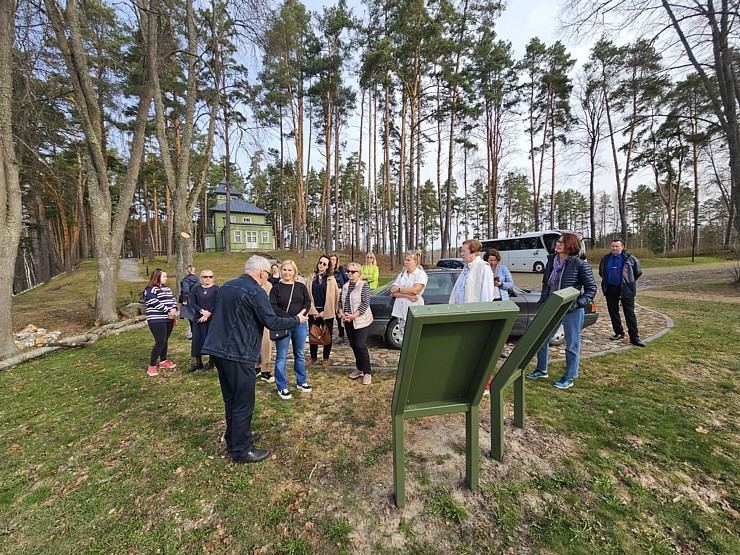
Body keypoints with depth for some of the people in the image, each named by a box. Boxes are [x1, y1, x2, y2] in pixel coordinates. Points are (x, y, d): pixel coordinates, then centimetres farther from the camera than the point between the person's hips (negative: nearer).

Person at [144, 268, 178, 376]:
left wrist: (174, 309, -6)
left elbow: (173, 299, 13)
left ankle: (163, 361, 26)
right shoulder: (150, 289, -9)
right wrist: (168, 311, -20)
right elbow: (155, 303, -21)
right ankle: (152, 366, -3)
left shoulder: (167, 288, 17)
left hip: (169, 319, 8)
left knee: (165, 341, 14)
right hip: (157, 320, -8)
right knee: (160, 342, -11)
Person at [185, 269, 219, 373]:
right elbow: (192, 303, 2)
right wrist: (201, 311, -14)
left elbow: (217, 305, -8)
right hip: (198, 318, 3)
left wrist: (208, 314, -15)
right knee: (197, 340, 5)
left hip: (212, 319, -3)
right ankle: (197, 362, 17)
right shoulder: (196, 289, 9)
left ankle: (211, 362, 15)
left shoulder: (216, 289, -1)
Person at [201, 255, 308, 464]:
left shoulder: (226, 287, 11)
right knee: (244, 403, 5)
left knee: (231, 399, 22)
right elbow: (272, 322, -16)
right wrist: (297, 320, -2)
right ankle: (241, 450, 18)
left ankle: (234, 437, 37)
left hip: (218, 349, 9)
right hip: (238, 354, -9)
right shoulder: (255, 292, -15)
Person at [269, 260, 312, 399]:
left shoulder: (301, 287, 6)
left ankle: (301, 382, 30)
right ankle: (281, 387, 15)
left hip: (300, 324, 3)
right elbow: (273, 306, -9)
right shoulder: (276, 288, -2)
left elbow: (308, 302, 4)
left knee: (299, 355, 15)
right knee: (281, 357, 3)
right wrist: (288, 317, -18)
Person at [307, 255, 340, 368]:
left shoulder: (331, 279, -3)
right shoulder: (311, 277, 3)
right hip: (313, 311, 2)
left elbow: (334, 296, -6)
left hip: (327, 312, -2)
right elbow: (308, 295, 0)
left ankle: (325, 359, 22)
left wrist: (324, 312, -9)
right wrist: (314, 311, -8)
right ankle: (313, 357, 28)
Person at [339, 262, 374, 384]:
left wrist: (353, 316, -18)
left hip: (361, 321, -6)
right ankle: (359, 368, 28)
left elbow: (365, 303, -16)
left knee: (361, 346, -7)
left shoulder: (364, 285, -9)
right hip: (348, 321, 6)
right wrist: (341, 313, -6)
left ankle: (367, 372, 6)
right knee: (353, 345, 12)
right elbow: (340, 301, 12)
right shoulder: (345, 286, 10)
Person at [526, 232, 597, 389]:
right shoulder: (551, 261, 5)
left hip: (571, 311, -6)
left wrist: (579, 303, -18)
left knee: (572, 345, 8)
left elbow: (591, 287, -6)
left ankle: (569, 378, 24)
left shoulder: (580, 264, -11)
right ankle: (541, 370, 32)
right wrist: (542, 302, 9)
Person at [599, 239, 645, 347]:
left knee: (630, 313, -3)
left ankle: (634, 337, 1)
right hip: (610, 289, 4)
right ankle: (619, 333, 22)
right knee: (613, 312, 9)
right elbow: (601, 272, 23)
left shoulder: (630, 259, -3)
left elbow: (638, 272, 10)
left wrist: (629, 282, 11)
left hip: (626, 289, -3)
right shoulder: (605, 259, 7)